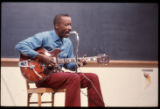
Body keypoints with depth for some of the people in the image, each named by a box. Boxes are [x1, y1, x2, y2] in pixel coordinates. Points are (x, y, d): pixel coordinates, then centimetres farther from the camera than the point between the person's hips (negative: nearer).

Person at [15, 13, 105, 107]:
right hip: (43, 76, -7)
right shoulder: (44, 37, -8)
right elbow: (20, 46, -17)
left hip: (58, 74, 7)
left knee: (93, 77, -7)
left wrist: (77, 64, -3)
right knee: (74, 78, -32)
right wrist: (41, 57, -23)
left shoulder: (68, 43, 13)